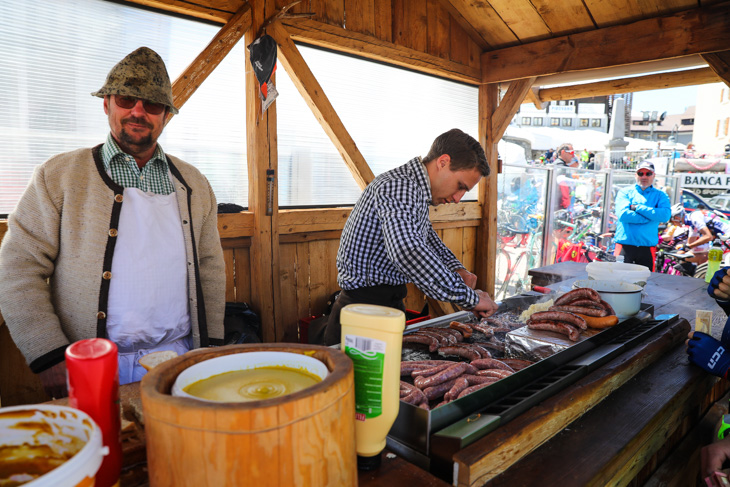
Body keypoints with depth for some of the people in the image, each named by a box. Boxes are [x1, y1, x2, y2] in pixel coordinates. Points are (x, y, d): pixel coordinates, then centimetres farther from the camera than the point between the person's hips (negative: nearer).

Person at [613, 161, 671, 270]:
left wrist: (637, 207, -8)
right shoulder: (625, 192, 8)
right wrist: (650, 217, -9)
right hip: (625, 245, -2)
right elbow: (623, 214, -10)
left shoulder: (660, 195, 13)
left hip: (648, 247, 2)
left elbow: (665, 215, -8)